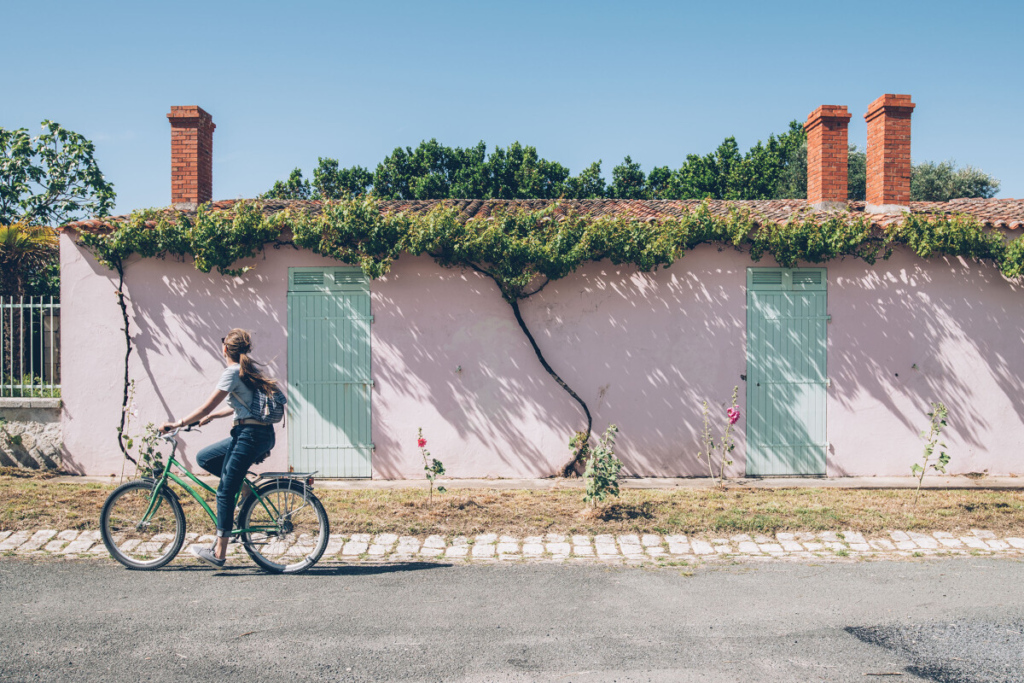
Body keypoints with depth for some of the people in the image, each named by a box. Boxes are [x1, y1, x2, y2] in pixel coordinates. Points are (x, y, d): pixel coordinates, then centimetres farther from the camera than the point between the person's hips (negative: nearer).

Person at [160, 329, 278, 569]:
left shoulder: (233, 372, -10)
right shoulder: (250, 369, 16)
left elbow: (206, 407, -10)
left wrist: (176, 423, -2)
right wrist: (210, 417, 29)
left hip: (250, 436, -9)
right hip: (260, 434, 9)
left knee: (225, 490, -4)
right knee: (204, 458, 17)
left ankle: (219, 552, 0)